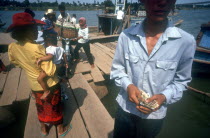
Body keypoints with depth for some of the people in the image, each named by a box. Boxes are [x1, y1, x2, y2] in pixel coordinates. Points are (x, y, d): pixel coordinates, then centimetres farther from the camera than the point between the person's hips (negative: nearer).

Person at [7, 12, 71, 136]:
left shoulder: (12, 47, -10)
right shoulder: (37, 49, -32)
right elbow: (50, 71, -30)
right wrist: (50, 58, -13)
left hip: (34, 85, 6)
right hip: (50, 85, -5)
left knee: (41, 106, 27)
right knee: (54, 107, 16)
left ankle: (44, 129, 49)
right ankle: (61, 129, 40)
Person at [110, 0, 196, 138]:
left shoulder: (186, 41, -15)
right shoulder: (126, 36, -14)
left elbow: (181, 80, -2)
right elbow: (117, 69, -1)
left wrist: (164, 96, -19)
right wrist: (128, 85, -19)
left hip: (155, 115, 0)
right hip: (125, 109, 1)